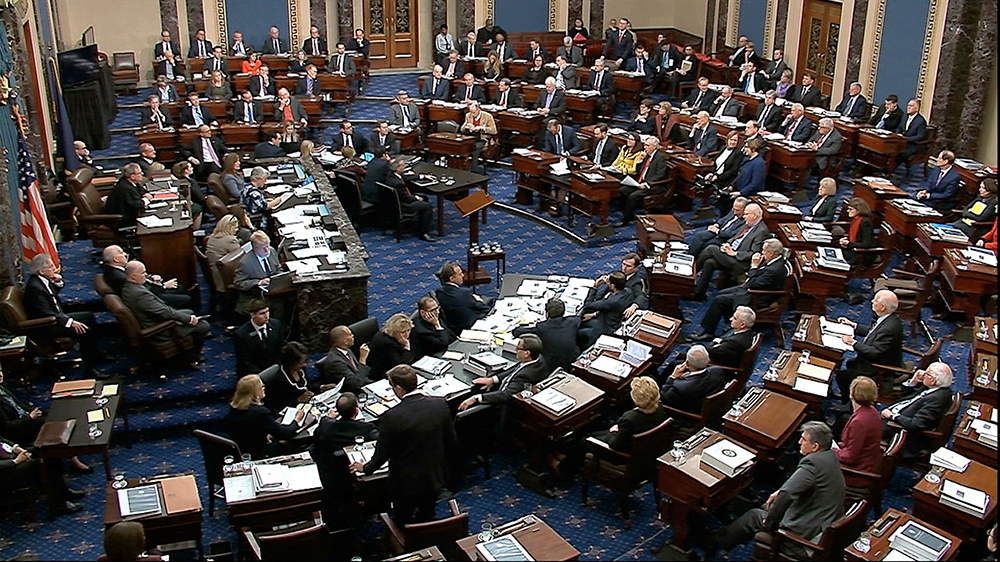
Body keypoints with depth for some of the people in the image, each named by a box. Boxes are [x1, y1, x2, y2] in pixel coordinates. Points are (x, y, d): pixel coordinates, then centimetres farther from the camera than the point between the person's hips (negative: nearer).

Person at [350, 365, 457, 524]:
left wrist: (366, 468, 7)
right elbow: (452, 442, -2)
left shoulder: (391, 417, -26)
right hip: (435, 477, 4)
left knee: (403, 525, 18)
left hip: (406, 483, -4)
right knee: (427, 519, 26)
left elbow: (382, 454, -13)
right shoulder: (440, 404, -14)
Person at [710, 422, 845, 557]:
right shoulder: (830, 456, 3)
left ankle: (718, 546, 30)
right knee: (768, 506, 25)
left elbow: (787, 493, -35)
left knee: (754, 516, 10)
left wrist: (770, 521, -22)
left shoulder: (812, 463, -29)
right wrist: (780, 492, 8)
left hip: (805, 530, -9)